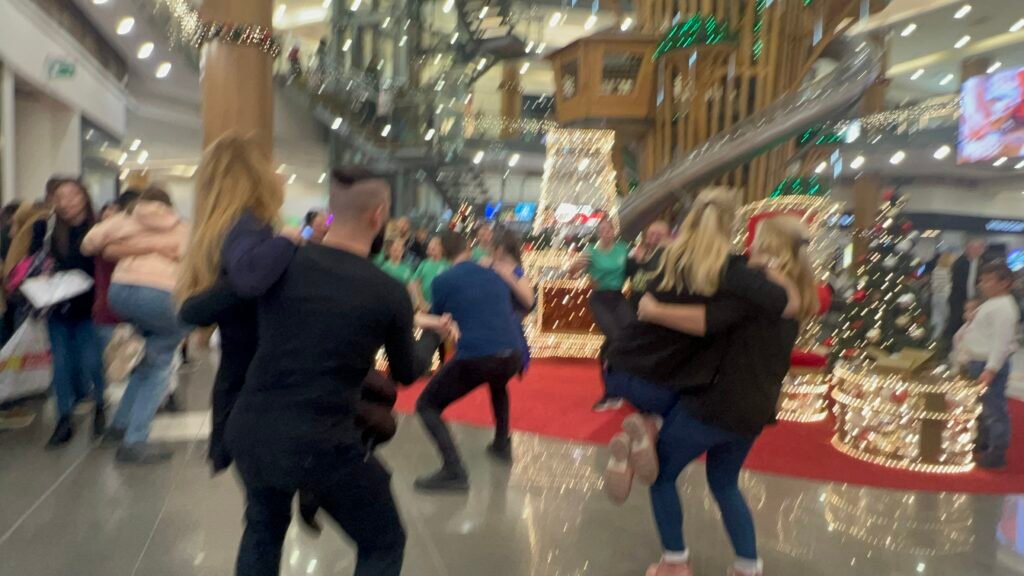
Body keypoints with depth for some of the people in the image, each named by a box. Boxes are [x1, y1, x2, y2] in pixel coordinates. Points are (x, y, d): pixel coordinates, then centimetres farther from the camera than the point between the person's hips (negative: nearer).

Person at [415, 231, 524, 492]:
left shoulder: (442, 281, 5)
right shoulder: (495, 274, 18)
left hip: (475, 357, -5)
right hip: (512, 356, 6)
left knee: (427, 405, 9)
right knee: (498, 384, 41)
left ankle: (454, 471, -5)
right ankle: (502, 443, 40)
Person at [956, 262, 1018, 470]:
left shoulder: (1003, 307, -18)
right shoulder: (990, 304, 15)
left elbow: (1001, 341, -24)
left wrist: (991, 369, -27)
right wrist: (971, 362, 22)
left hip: (991, 365, -11)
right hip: (979, 362, 11)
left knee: (994, 408, -5)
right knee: (982, 407, 22)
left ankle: (996, 453, 3)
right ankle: (983, 443, 37)